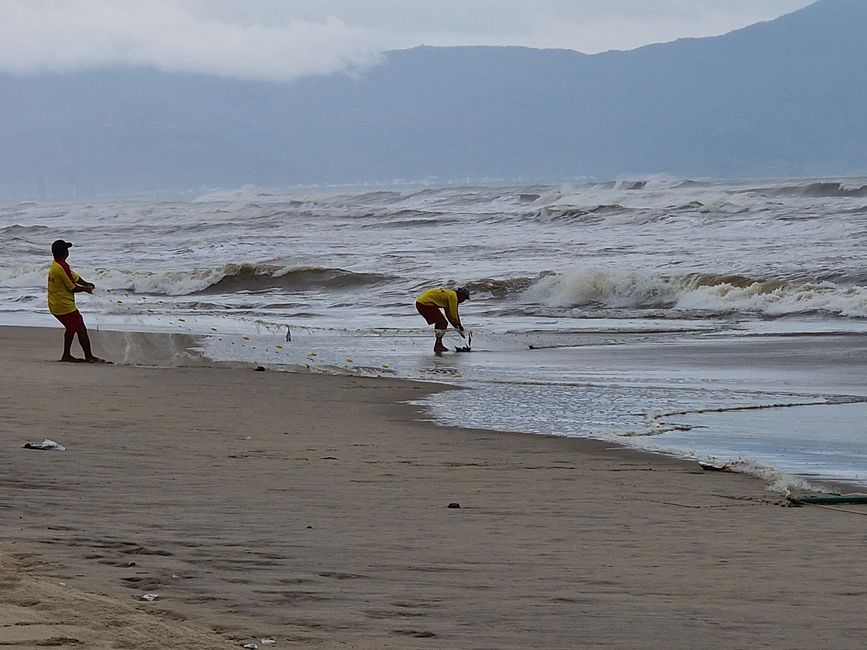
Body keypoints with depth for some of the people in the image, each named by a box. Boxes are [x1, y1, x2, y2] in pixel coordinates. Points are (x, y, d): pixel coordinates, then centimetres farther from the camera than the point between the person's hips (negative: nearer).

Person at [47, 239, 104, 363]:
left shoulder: (54, 265, 8)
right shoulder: (62, 267, -23)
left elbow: (74, 277, 14)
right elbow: (72, 288, -16)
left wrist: (86, 284, 3)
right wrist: (85, 288, 1)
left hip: (54, 306, 9)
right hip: (65, 306, -9)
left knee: (71, 327, 24)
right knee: (81, 330, 1)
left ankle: (66, 355, 26)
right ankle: (89, 357, 8)